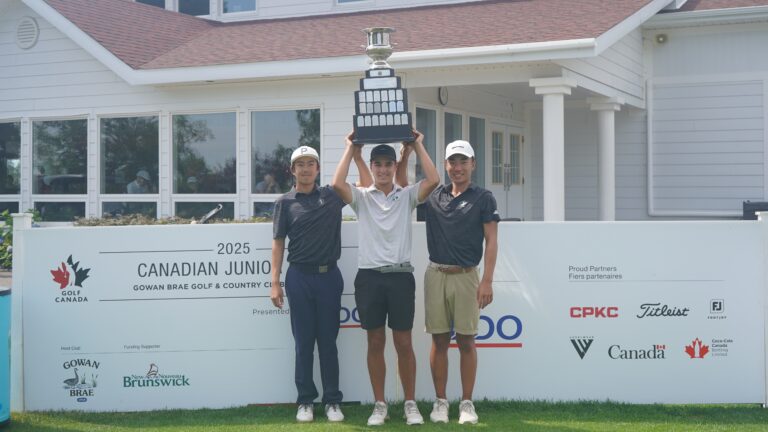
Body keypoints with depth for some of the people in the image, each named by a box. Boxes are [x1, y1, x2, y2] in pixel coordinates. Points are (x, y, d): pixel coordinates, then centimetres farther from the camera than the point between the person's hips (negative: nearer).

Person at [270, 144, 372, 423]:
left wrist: (356, 155, 0)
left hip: (329, 275, 1)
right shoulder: (285, 202, 5)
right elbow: (278, 243, 3)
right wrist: (275, 283, -3)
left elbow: (368, 186, 8)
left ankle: (333, 401, 10)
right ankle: (305, 401, 11)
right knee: (303, 342, 4)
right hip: (299, 276, 0)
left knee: (328, 341, 5)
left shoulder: (331, 196, 6)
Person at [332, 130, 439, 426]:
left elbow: (433, 180, -11)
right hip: (369, 276, 1)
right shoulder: (361, 197, 6)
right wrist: (350, 148, -5)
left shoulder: (407, 196, 6)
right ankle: (379, 405, 14)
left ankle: (410, 404, 12)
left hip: (400, 275, 0)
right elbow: (337, 184, -14)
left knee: (403, 343, 3)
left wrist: (418, 146, -3)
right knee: (375, 343, 6)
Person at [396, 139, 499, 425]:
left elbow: (491, 241, -2)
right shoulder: (434, 196, 11)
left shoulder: (483, 198, 2)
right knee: (439, 340, 4)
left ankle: (467, 403, 8)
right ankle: (440, 402, 11)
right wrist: (406, 152, 4)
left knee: (466, 341, 1)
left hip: (466, 276, -3)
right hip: (436, 275, 3)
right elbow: (402, 182, 18)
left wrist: (487, 281, -11)